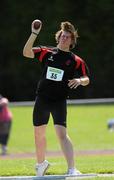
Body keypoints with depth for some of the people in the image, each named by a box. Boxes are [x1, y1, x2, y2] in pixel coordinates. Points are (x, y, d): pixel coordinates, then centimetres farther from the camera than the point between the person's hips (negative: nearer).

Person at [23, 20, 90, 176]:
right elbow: (26, 52, -6)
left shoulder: (76, 61, 2)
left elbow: (86, 80, 6)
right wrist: (34, 34, -15)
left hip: (59, 100, -3)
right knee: (39, 134, 15)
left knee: (62, 134, -20)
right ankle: (41, 163, 39)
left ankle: (72, 169, -24)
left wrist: (79, 80, -17)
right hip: (42, 99, 3)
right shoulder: (47, 52, 5)